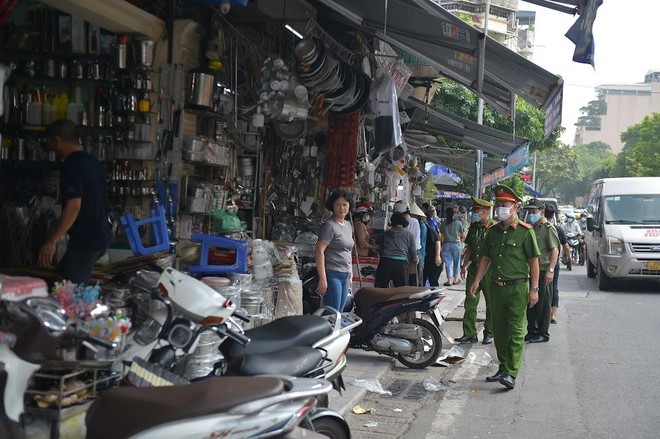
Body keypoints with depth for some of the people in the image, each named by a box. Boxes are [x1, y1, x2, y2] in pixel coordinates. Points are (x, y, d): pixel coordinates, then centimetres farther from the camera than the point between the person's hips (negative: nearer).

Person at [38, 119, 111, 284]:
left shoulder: (71, 165, -16)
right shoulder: (92, 162, 13)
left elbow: (73, 206, -24)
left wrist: (51, 241, -22)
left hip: (85, 240, -10)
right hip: (99, 235, 10)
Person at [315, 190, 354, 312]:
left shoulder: (348, 225, 15)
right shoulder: (329, 225, -10)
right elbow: (319, 251, -17)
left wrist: (350, 274, 20)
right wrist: (322, 279, -21)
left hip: (345, 275, 8)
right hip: (332, 274, -8)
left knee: (340, 313, 10)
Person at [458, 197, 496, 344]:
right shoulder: (473, 227, 11)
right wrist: (464, 265, 14)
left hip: (489, 270, -6)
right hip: (474, 268, 6)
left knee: (491, 303, 5)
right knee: (470, 302, 5)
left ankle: (489, 333, 16)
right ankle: (469, 333, 10)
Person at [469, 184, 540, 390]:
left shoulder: (525, 231, -6)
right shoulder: (493, 231, 11)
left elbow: (534, 261, -5)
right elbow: (486, 258, 17)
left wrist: (534, 289, -9)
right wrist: (477, 281, 7)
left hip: (517, 288, -6)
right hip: (496, 287, 6)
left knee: (516, 332, -7)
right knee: (499, 331, 12)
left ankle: (511, 373, -9)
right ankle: (503, 368, 23)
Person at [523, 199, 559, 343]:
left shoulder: (548, 228, -8)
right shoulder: (531, 228, 16)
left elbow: (555, 250, -15)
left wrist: (551, 270, -23)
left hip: (543, 270, -8)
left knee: (543, 303, -1)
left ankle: (543, 333, 6)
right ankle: (532, 331, 20)